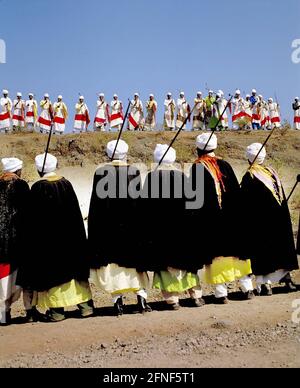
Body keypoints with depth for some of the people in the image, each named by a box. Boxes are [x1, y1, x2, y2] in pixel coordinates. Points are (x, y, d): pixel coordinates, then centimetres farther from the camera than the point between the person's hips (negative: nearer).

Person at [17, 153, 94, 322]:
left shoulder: (38, 188, -12)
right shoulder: (66, 184, 1)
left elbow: (34, 218, -9)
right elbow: (76, 212, 5)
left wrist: (34, 242, 0)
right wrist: (78, 236, 14)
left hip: (47, 237, -4)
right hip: (69, 237, 4)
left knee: (53, 271, 4)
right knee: (72, 267, 13)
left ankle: (57, 310, 7)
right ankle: (85, 305, 14)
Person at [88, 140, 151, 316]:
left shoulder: (100, 172, -4)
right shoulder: (134, 171, -5)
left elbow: (96, 202, -2)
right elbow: (138, 199, -2)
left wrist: (95, 228, 5)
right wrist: (140, 224, 6)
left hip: (107, 225, 0)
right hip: (130, 224, 0)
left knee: (112, 261, 7)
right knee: (135, 259, 12)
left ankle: (118, 301, 5)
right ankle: (142, 298, 8)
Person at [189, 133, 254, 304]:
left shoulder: (197, 168, -8)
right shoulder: (225, 165, 4)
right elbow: (237, 191, 5)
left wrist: (194, 218, -3)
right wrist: (237, 215, 13)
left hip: (208, 220, -4)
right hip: (230, 218, 4)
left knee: (215, 253, 3)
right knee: (236, 250, 13)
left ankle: (221, 293, 3)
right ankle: (248, 289, 18)